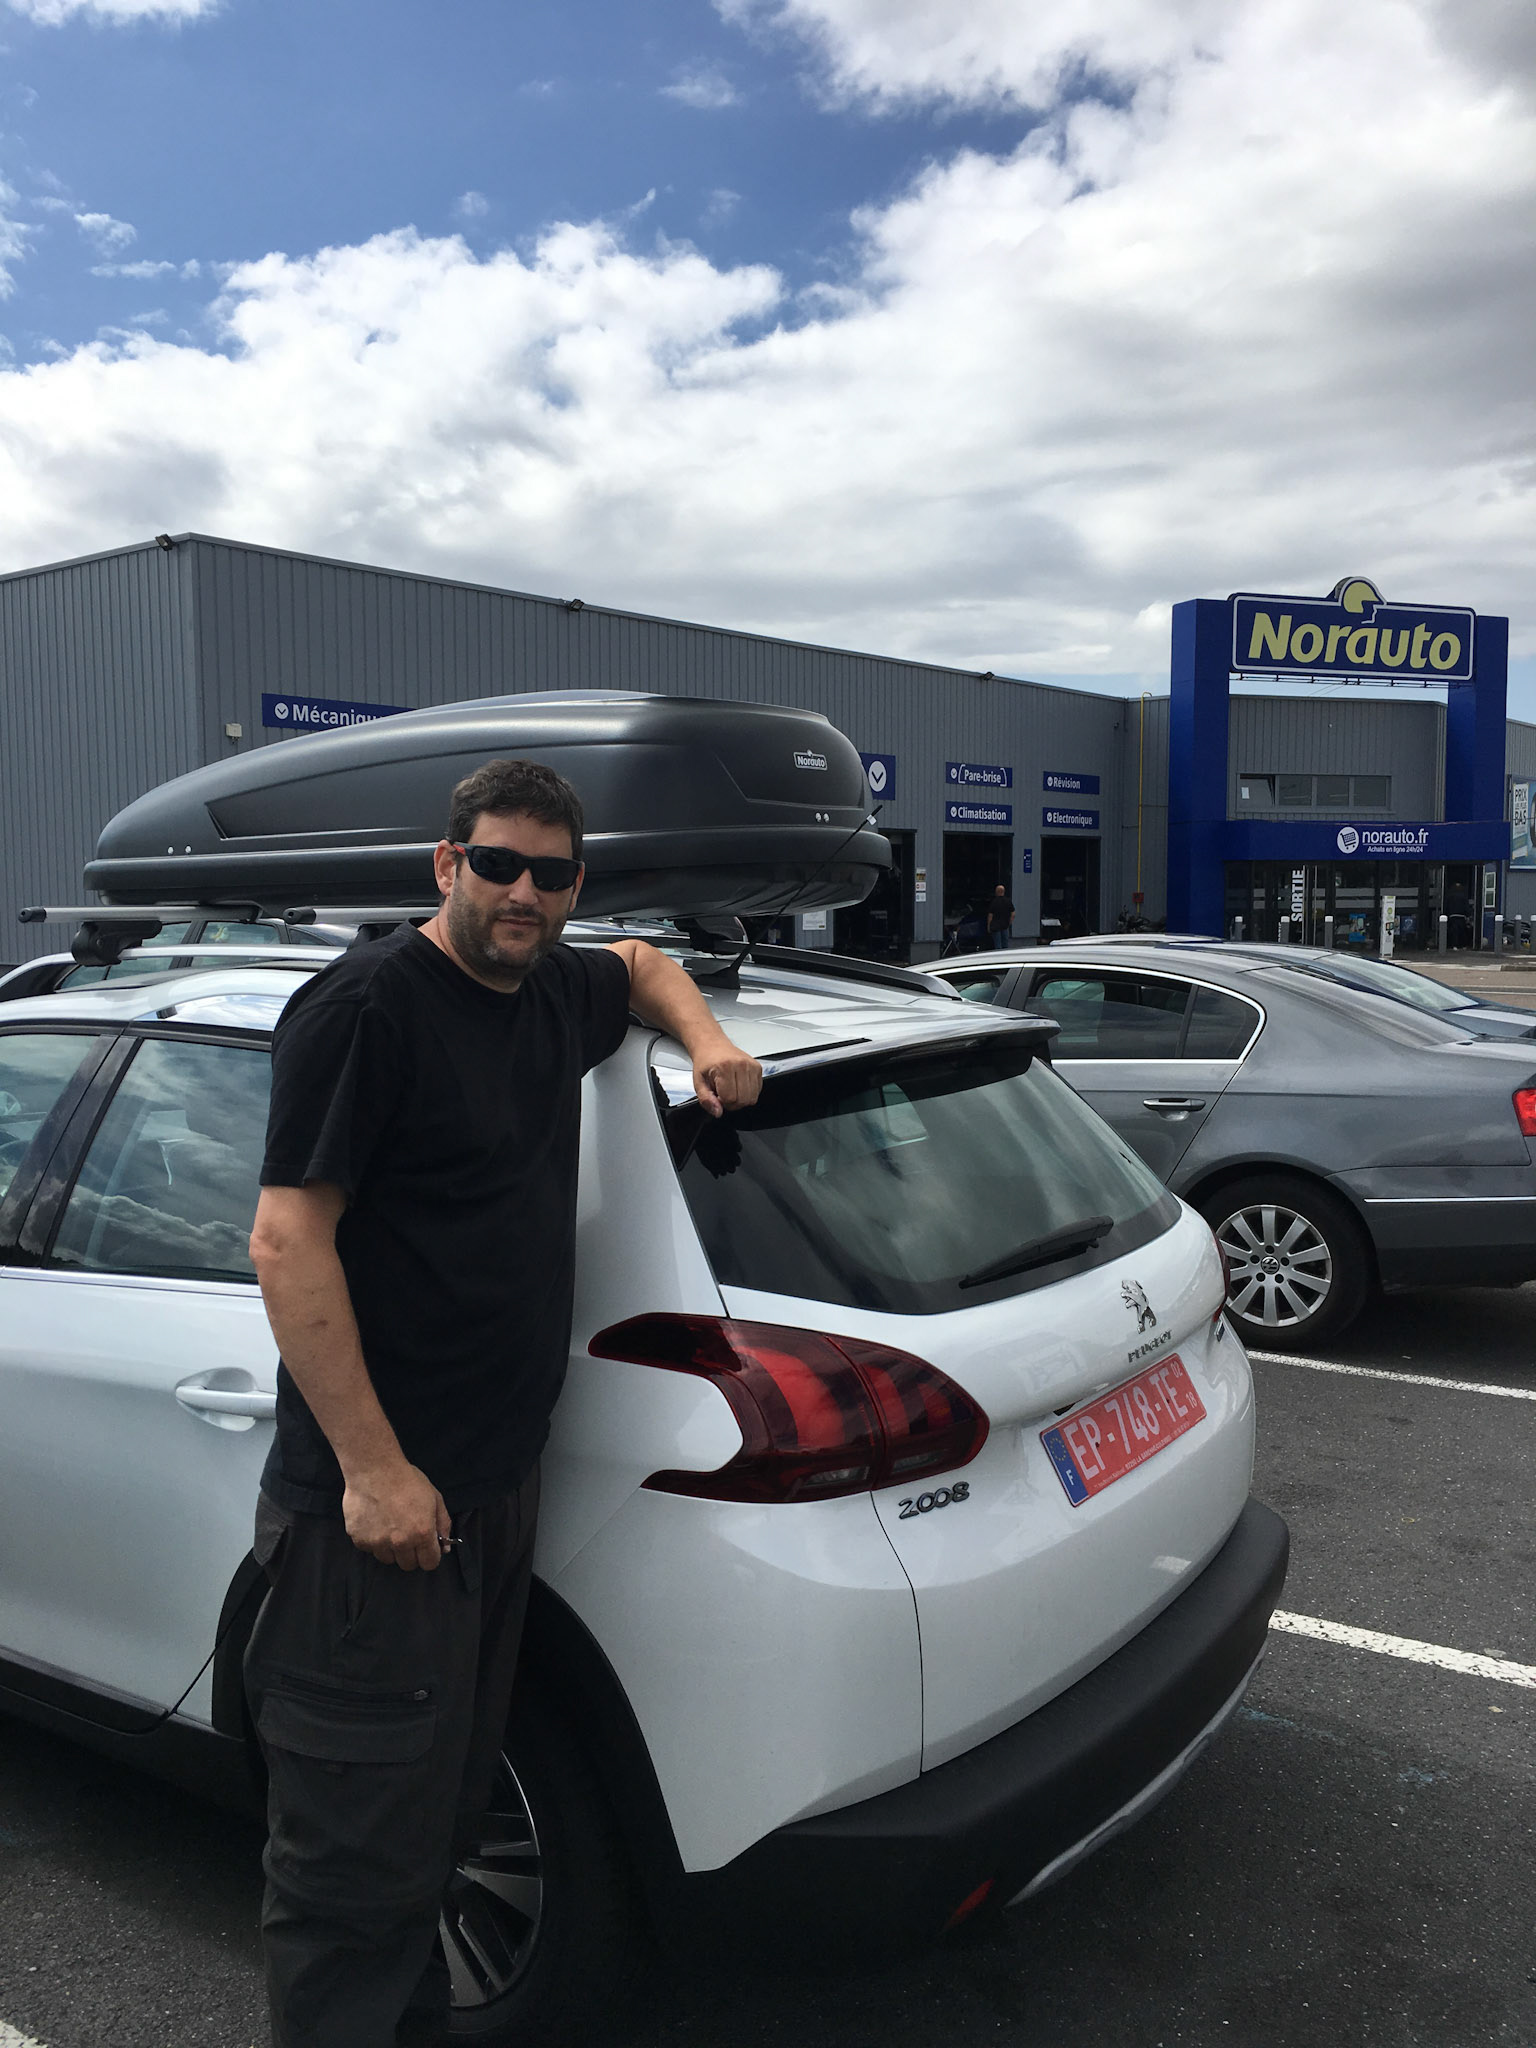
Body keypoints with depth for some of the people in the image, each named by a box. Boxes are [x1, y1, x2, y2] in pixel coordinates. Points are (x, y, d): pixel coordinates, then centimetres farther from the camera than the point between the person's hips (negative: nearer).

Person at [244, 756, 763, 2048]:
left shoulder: (554, 995, 9)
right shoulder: (368, 1005, -15)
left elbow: (644, 963, 33)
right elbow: (287, 1239, -18)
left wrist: (705, 1038, 11)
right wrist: (373, 1470, -21)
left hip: (498, 1488, 8)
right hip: (378, 1503, -8)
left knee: (447, 1808, 22)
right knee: (357, 1854, 2)